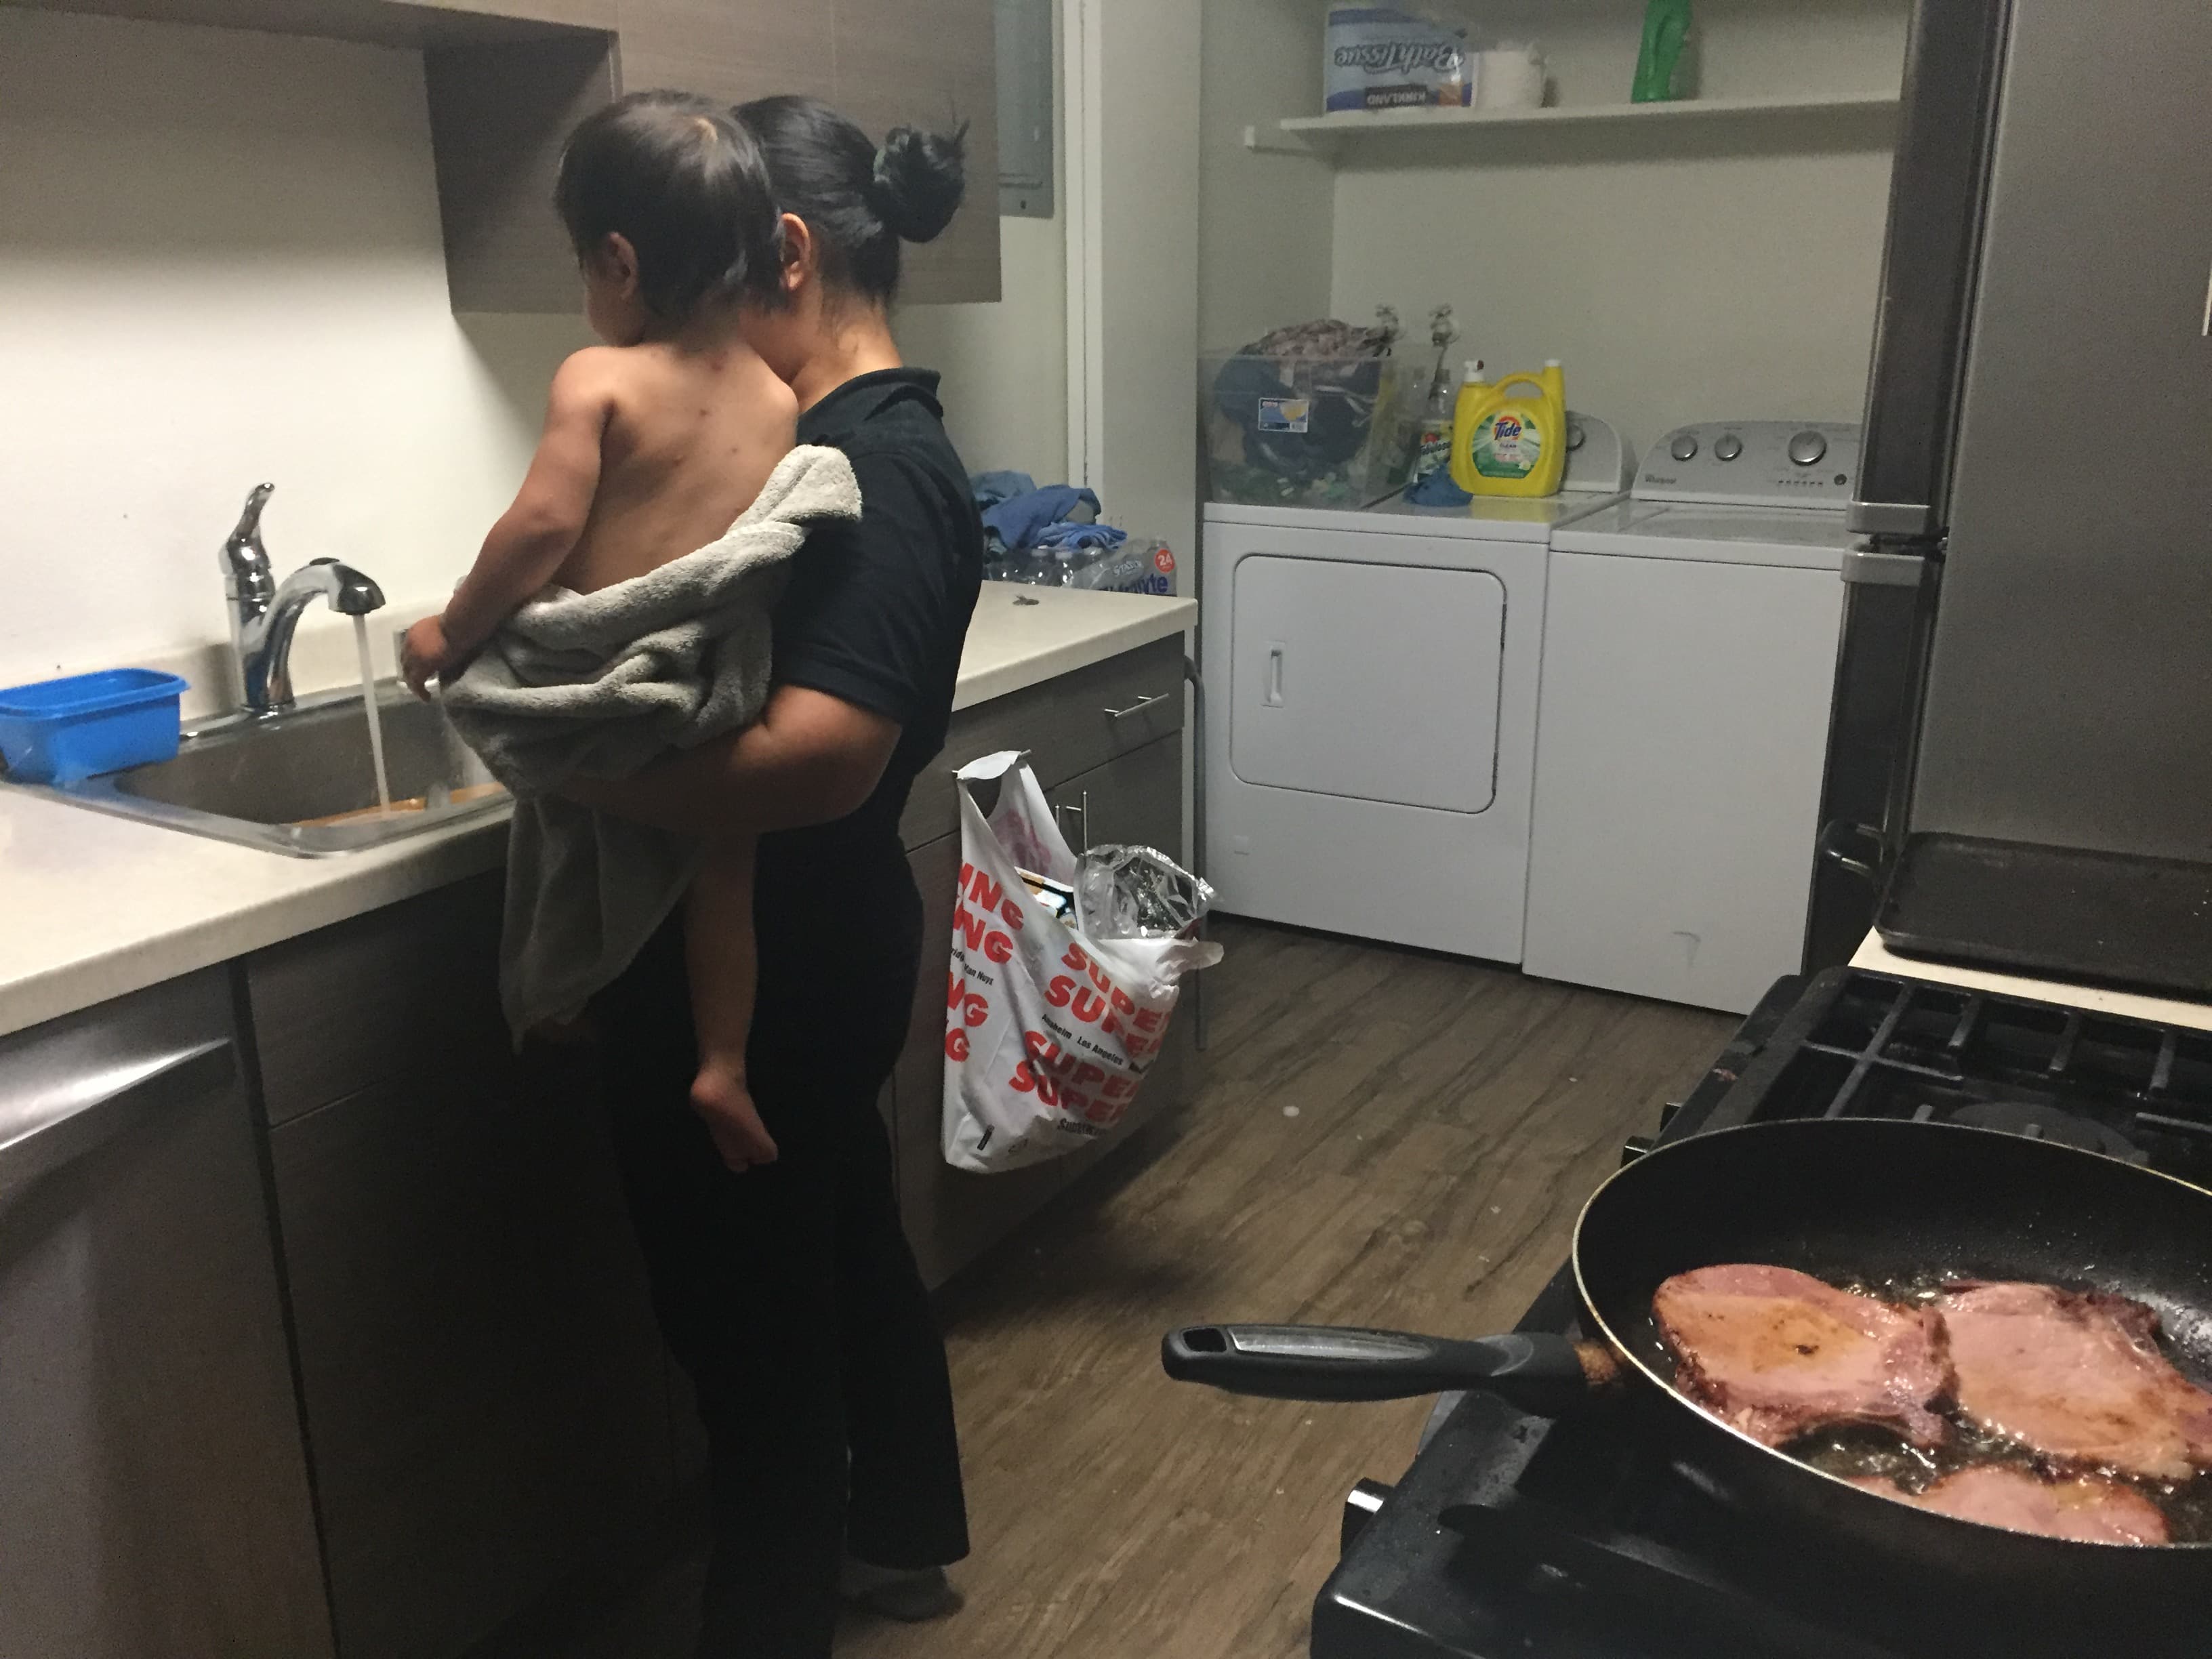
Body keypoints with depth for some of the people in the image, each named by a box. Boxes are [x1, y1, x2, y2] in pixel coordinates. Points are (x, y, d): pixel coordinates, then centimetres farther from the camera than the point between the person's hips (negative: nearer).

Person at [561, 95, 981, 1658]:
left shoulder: (873, 467, -23)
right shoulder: (849, 440, 8)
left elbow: (818, 755, -35)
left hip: (761, 966, -10)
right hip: (806, 946, 10)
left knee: (748, 1310, 9)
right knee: (846, 1237, 24)